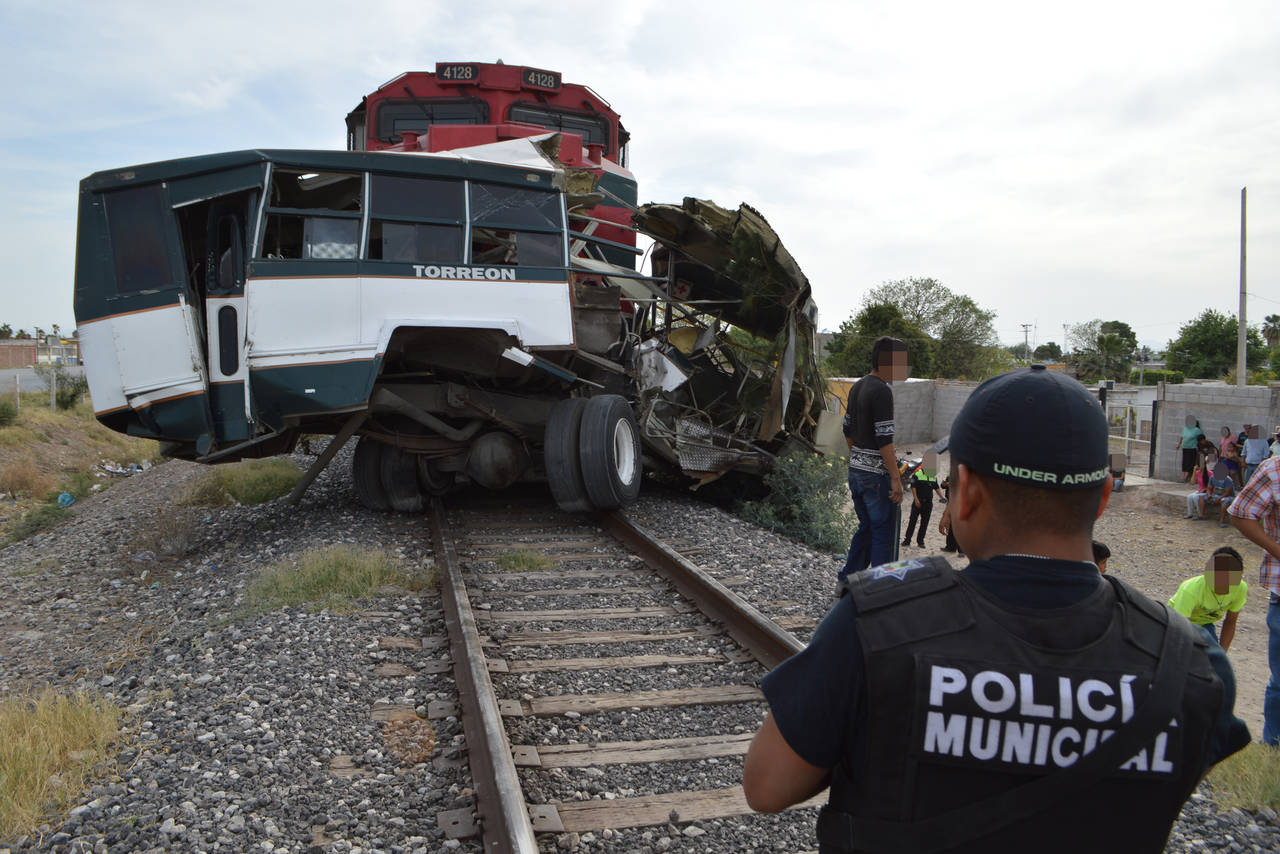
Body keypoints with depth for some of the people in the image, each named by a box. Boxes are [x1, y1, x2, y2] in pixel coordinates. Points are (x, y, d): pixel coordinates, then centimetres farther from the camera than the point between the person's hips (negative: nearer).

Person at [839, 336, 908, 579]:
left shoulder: (857, 386, 11)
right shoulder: (882, 391, -17)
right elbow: (884, 440, -21)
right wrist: (896, 479, -18)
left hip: (855, 470, 9)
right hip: (877, 475, -9)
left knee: (866, 528, 18)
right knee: (883, 532, 1)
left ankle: (847, 578, 23)